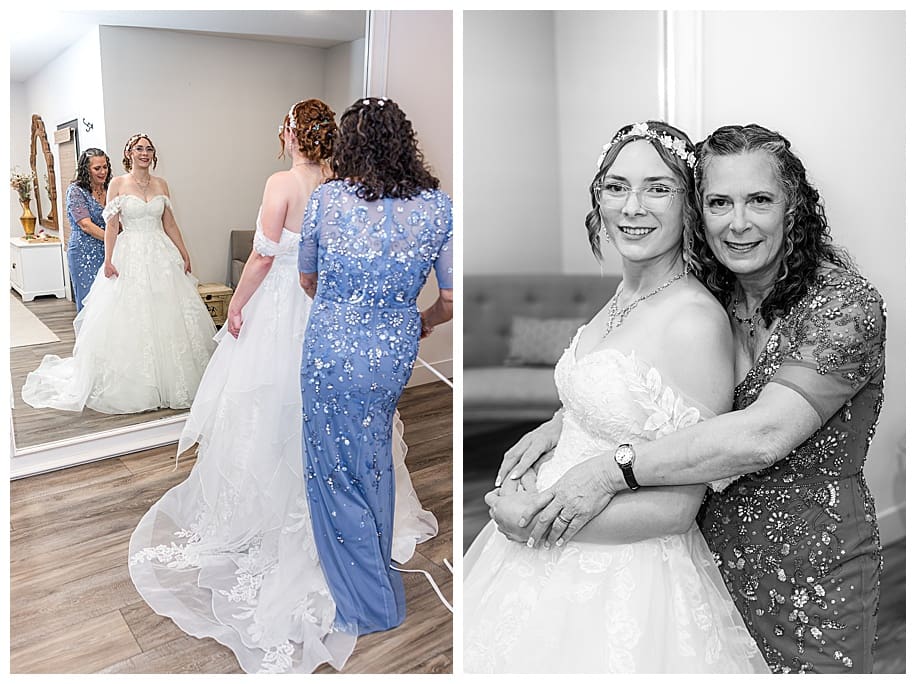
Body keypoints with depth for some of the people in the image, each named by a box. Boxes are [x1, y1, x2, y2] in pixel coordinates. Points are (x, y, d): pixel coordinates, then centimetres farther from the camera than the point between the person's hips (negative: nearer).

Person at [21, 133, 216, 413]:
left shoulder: (161, 184, 10)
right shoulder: (117, 184, 0)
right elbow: (111, 225, -4)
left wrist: (184, 254, 8)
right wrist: (108, 259, -12)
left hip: (161, 254, 3)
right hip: (130, 256, -3)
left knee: (167, 318, 4)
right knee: (129, 317, -1)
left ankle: (169, 380, 17)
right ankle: (132, 386, 10)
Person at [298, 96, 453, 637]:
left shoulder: (327, 198, -8)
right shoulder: (438, 206, -6)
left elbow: (307, 278, 7)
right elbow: (452, 300, -3)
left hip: (332, 351, -2)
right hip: (395, 355, 3)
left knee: (336, 475, 14)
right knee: (374, 462, 25)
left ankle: (369, 606, 29)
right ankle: (381, 573, 45)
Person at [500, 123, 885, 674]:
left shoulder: (846, 303, -19)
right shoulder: (711, 297, 0)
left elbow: (765, 435, -30)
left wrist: (611, 471, -29)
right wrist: (561, 427, -13)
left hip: (813, 569, -5)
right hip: (713, 545, 5)